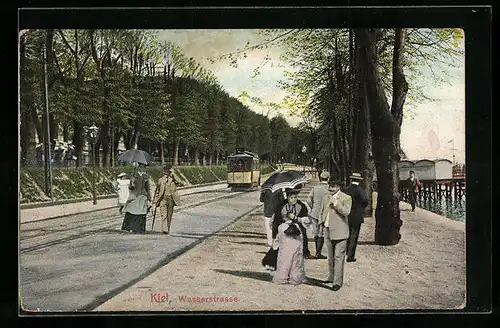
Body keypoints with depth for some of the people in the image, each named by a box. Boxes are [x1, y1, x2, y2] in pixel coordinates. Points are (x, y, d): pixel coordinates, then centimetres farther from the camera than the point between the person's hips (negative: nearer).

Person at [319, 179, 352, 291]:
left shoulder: (346, 198, -7)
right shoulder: (326, 197, 12)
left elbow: (346, 212, -21)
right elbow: (321, 211, 23)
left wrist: (335, 202, -23)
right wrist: (322, 222, 11)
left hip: (340, 232, -7)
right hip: (328, 231, 7)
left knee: (338, 256, -8)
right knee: (330, 257, 17)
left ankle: (337, 281, -6)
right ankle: (331, 277, 31)